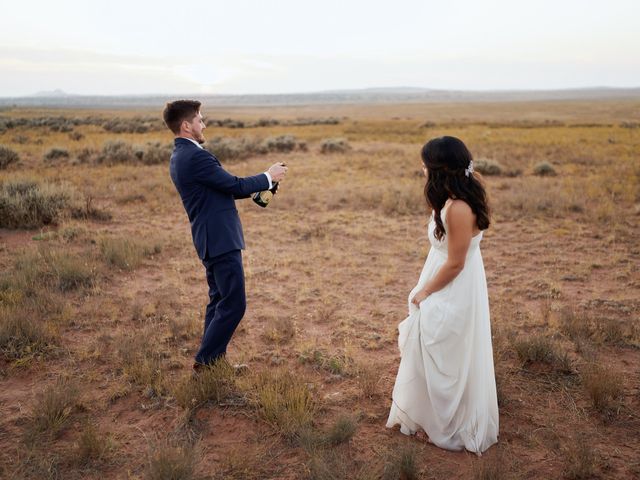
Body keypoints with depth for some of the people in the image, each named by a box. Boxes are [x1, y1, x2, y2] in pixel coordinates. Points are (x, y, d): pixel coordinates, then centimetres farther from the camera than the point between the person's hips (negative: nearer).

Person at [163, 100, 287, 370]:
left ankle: (213, 360, 26)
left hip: (212, 239, 11)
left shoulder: (179, 156, 13)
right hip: (221, 239, -11)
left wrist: (254, 189, 14)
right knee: (234, 304, -6)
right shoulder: (195, 156, -19)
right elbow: (235, 186, -16)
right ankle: (204, 361, 3)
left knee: (219, 301, 18)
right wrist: (268, 177, -1)